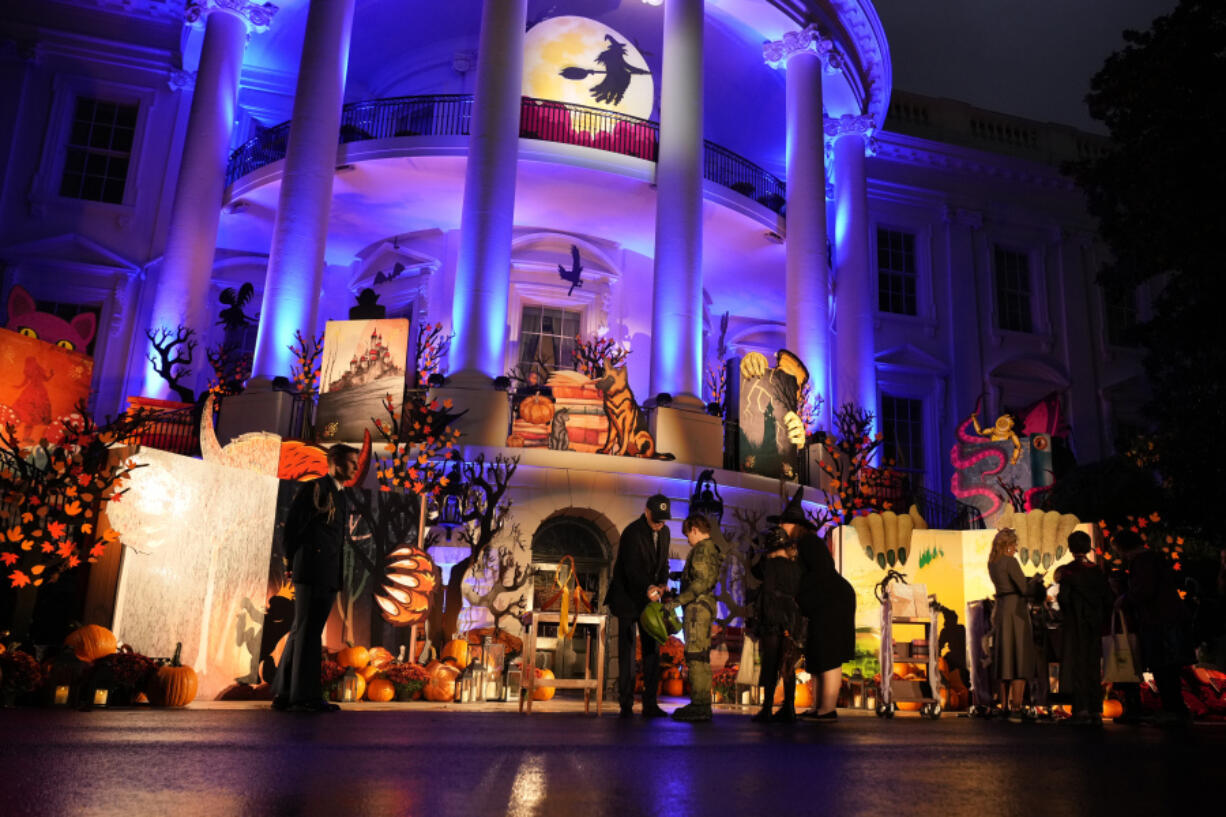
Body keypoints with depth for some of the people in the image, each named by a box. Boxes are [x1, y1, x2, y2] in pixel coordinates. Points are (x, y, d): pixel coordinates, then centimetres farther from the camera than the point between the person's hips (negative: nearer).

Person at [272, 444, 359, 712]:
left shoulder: (342, 497, 22)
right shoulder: (315, 488, -4)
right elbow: (292, 525, -7)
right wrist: (293, 561, -3)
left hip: (328, 576, 8)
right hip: (312, 570, -8)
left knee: (302, 632, 10)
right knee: (308, 631, -7)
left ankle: (284, 694, 16)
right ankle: (305, 695, -6)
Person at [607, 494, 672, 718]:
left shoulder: (664, 532, 5)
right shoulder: (632, 533, -18)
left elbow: (663, 562, 10)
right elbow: (631, 568, -27)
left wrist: (663, 583, -9)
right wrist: (648, 588, -40)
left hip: (648, 597, 7)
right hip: (627, 597, -7)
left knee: (652, 649, 4)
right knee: (627, 651, -3)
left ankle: (650, 704, 9)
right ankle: (626, 705, 3)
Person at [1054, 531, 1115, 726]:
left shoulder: (1067, 571, -11)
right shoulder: (1097, 571, 5)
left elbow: (1064, 599, -18)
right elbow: (1109, 600, 6)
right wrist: (1101, 622, 14)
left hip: (1074, 626, -5)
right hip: (1094, 626, 5)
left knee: (1077, 665, -1)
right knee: (1093, 667, 10)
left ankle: (1082, 711, -6)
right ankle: (1096, 712, 9)